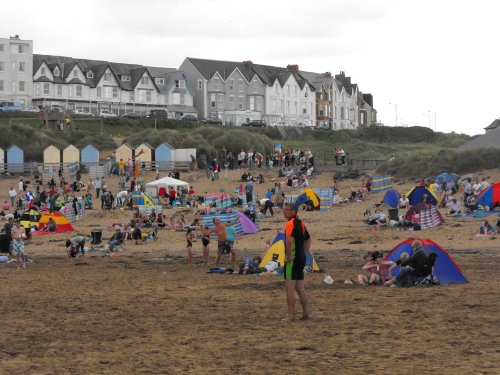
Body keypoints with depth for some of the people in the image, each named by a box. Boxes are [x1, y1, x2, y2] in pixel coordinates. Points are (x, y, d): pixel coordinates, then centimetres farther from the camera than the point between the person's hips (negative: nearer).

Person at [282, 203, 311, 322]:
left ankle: (290, 316, -6)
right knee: (300, 288, 15)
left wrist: (288, 256, -20)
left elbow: (289, 241, -31)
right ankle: (306, 313, 18)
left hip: (292, 260, -9)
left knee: (290, 288, -6)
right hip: (301, 259, 9)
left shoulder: (290, 224, -14)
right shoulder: (300, 223, 14)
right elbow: (308, 241, 25)